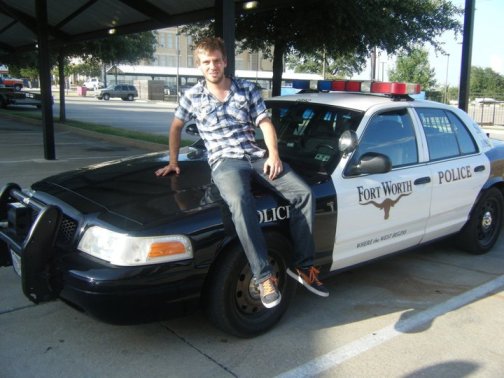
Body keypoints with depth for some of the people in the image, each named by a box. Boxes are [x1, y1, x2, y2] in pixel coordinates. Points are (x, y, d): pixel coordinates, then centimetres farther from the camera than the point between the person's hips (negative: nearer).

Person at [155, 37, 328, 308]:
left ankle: (303, 266, -8)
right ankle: (264, 277, -34)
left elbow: (264, 122, 8)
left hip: (256, 156, 3)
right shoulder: (193, 97, 9)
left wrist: (273, 153, -7)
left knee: (303, 193, -18)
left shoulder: (247, 89, 12)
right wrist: (173, 162, 16)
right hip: (224, 161, -3)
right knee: (240, 203, -39)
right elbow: (176, 127, 22)